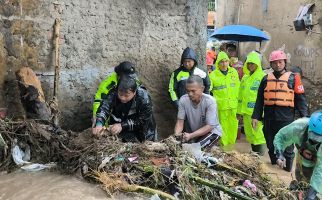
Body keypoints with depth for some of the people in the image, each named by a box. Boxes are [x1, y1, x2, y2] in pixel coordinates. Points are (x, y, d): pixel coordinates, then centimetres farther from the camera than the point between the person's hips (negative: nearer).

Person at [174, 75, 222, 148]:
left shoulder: (210, 101, -26)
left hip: (212, 131, -3)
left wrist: (191, 135, -35)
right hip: (194, 133, 3)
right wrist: (176, 135, -32)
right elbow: (180, 122, -11)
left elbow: (209, 127, -24)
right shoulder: (183, 100, -17)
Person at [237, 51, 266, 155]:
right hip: (246, 111, 7)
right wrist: (240, 110, 14)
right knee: (249, 134, 15)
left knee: (258, 134, -4)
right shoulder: (245, 78, 14)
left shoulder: (263, 77, -7)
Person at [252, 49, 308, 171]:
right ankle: (273, 164, 30)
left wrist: (304, 117, -6)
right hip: (269, 118, 4)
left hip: (286, 117, -3)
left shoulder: (293, 78, 1)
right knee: (271, 144, 14)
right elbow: (259, 99, 11)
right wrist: (256, 116, 6)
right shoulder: (266, 79, 10)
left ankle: (288, 167, 20)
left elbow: (300, 99, 0)